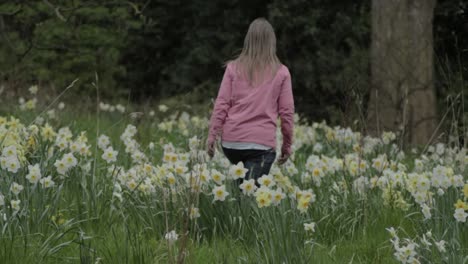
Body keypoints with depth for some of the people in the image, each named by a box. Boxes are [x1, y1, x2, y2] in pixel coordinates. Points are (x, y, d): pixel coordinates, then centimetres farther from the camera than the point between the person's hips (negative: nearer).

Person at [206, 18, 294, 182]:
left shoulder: (234, 68, 6)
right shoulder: (281, 73, 3)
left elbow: (221, 104, 2)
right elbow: (287, 112, 5)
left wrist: (212, 136, 7)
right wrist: (287, 145, 14)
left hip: (232, 142, 2)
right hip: (262, 142, -2)